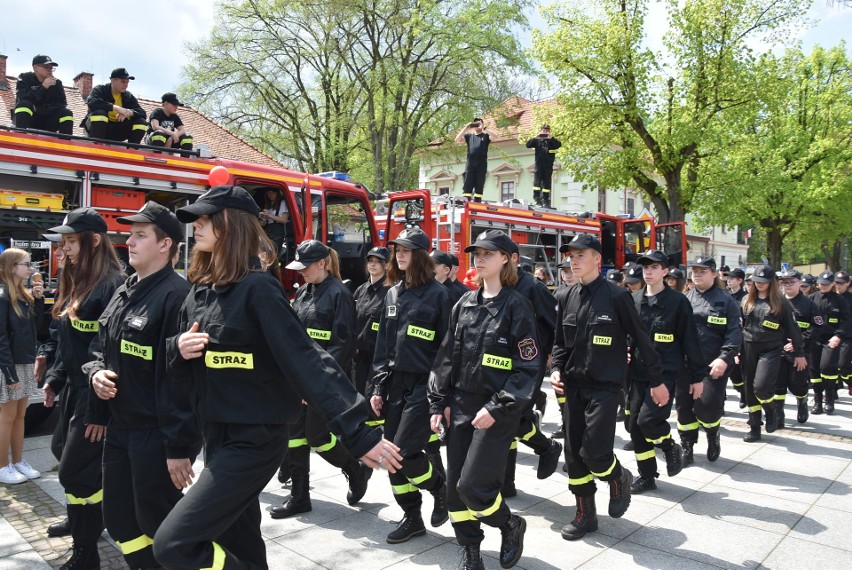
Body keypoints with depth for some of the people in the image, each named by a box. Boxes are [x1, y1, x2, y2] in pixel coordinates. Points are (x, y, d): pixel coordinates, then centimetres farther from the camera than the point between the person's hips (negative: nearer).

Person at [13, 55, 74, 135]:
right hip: (26, 119, -2)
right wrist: (43, 87, -26)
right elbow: (23, 98, -19)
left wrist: (41, 109, -17)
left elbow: (61, 104, -6)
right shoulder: (24, 78, -2)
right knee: (24, 104, -32)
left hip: (47, 121, 3)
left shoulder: (56, 83, 4)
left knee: (67, 113, -20)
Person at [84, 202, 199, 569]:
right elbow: (104, 349, 23)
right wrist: (96, 373, -2)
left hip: (156, 434, -9)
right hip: (120, 428, 9)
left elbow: (181, 376, -23)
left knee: (160, 527, 6)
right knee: (120, 521, 20)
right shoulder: (124, 293, 10)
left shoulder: (176, 295, -19)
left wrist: (179, 447, -22)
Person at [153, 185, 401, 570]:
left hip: (254, 440, -8)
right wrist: (179, 348, -10)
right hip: (216, 437, 8)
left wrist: (359, 432, -29)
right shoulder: (200, 289, 6)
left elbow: (305, 360, -25)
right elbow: (181, 364, 15)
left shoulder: (257, 288, -18)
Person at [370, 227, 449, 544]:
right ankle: (412, 518, 24)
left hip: (424, 384, -6)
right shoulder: (393, 293, 11)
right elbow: (383, 344, 13)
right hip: (395, 383, 7)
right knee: (392, 455, 8)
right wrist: (378, 386, 9)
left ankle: (440, 488, 20)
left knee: (405, 452, -10)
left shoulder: (437, 293, -7)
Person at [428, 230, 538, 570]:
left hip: (497, 410, -6)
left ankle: (511, 526, 23)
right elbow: (447, 357, 11)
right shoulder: (464, 304, 8)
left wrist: (497, 408, -17)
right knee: (455, 485, 8)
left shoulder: (516, 306, -8)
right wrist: (439, 403, 5)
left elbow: (528, 367, -11)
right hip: (460, 405, 6)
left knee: (473, 485, -7)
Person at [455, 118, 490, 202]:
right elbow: (457, 140, 6)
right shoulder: (469, 136, 20)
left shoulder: (486, 136, 15)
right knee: (467, 186, -6)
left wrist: (484, 128, -8)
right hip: (470, 164, 1)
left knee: (479, 186, -2)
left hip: (482, 165, -1)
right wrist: (466, 128, 1)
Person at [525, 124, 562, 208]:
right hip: (539, 164, -1)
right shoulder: (537, 140, 8)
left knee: (547, 182, 3)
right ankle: (537, 198, -6)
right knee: (537, 180, -8)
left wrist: (552, 138, -21)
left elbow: (559, 144, -8)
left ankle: (545, 200, 6)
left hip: (548, 165, 1)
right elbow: (528, 145, -3)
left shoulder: (551, 140, 10)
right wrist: (535, 138, -17)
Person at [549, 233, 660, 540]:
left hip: (605, 386, -5)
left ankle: (619, 477, 24)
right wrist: (557, 370, -2)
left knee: (594, 451, -11)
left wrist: (657, 380, 2)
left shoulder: (616, 296, -8)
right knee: (573, 454, 7)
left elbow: (641, 339, -3)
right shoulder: (566, 298, 6)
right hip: (573, 386, 5)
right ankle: (585, 515, 24)